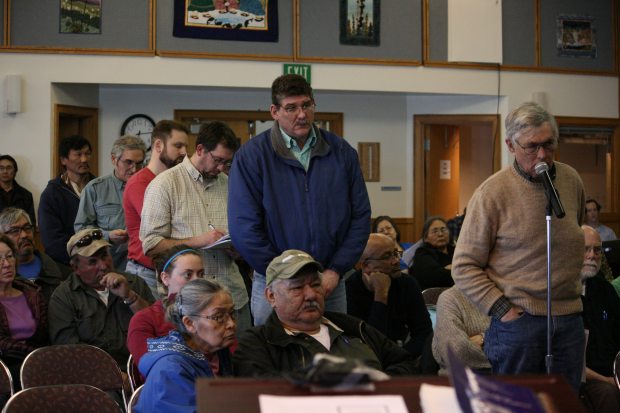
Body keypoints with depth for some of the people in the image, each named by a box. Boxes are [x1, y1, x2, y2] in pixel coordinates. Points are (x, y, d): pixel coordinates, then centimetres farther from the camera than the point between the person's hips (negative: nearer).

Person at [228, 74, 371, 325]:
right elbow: (244, 228, -10)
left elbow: (360, 216, 5)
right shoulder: (252, 156, -5)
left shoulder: (341, 152, 5)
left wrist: (336, 270, -5)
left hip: (331, 283, 3)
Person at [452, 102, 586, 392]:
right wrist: (502, 309, -13)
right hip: (519, 322, -5)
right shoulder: (492, 193, -8)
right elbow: (464, 267, -7)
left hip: (569, 321, 5)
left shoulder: (571, 181, 8)